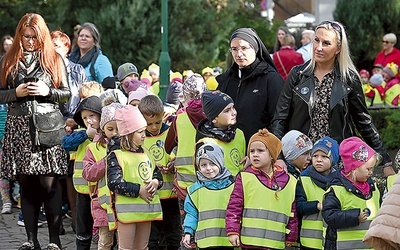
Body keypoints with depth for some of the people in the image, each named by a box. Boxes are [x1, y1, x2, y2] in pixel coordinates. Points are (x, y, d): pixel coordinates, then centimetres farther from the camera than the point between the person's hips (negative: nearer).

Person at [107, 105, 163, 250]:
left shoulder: (146, 154, 14)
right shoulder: (116, 156, -9)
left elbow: (157, 174, 21)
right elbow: (114, 183, -17)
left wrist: (156, 182, -4)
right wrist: (138, 190, -17)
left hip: (147, 208, 7)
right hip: (127, 209, -7)